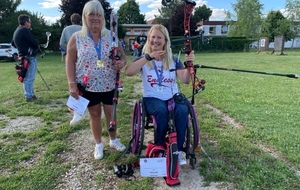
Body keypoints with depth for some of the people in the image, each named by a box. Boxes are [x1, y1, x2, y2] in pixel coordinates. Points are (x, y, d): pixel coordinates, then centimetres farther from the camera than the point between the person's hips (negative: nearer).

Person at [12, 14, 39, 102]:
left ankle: (30, 94, 23)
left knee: (27, 77, 15)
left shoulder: (16, 31, 16)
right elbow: (34, 43, -16)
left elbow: (13, 43, 28)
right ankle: (29, 96, -1)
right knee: (29, 78, -5)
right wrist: (37, 46, 5)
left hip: (23, 56, 10)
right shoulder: (25, 30, -14)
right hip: (29, 57, -10)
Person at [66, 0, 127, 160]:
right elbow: (70, 62, -2)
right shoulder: (77, 38, -3)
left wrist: (122, 62, -17)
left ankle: (113, 140, 35)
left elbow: (122, 55, 7)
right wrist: (72, 84, -9)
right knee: (95, 114, 12)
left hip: (109, 85, 1)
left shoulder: (111, 36, 1)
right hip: (88, 86, -1)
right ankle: (98, 144, 30)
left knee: (111, 113, 10)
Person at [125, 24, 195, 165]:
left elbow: (185, 80, -5)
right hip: (152, 98, -2)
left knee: (182, 111, -29)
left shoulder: (173, 60, 6)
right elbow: (128, 72, -20)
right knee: (162, 111, -34)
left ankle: (178, 150, -12)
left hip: (173, 96, 2)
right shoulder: (144, 59, 1)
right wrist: (148, 57, -26)